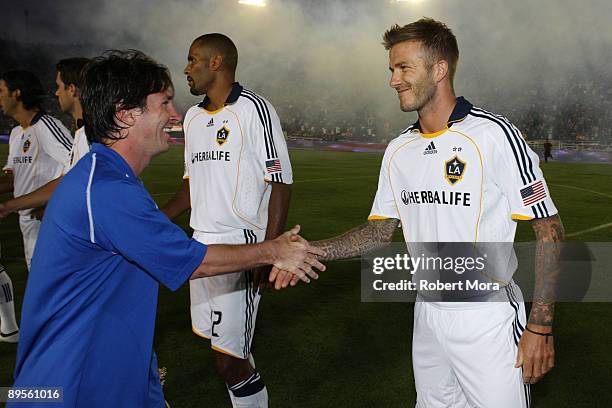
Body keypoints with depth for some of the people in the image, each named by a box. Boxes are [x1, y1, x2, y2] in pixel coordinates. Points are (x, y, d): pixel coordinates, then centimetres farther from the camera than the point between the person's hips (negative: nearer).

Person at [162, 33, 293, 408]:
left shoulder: (254, 109, -9)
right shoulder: (193, 117, 14)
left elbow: (281, 183, -11)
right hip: (201, 244, 8)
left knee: (229, 358, -8)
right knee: (225, 346, 15)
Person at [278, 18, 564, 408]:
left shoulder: (495, 134, -13)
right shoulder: (400, 150, 6)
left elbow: (549, 229, -12)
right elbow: (382, 229, 11)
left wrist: (540, 327, -14)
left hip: (487, 320, -6)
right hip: (427, 315, 6)